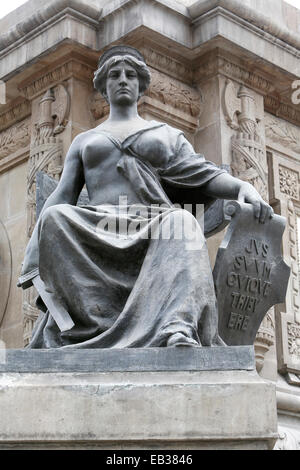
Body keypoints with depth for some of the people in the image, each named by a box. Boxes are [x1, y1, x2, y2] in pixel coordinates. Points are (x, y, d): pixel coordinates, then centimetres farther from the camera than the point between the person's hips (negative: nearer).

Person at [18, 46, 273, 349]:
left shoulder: (168, 135, 29)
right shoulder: (84, 141, 31)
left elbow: (204, 174, 14)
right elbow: (62, 195, 19)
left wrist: (242, 187, -10)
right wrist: (35, 251, 2)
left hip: (154, 227, -1)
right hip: (98, 231, 1)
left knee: (181, 221, -37)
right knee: (54, 218, -33)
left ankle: (179, 332, -57)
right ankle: (97, 323, -41)